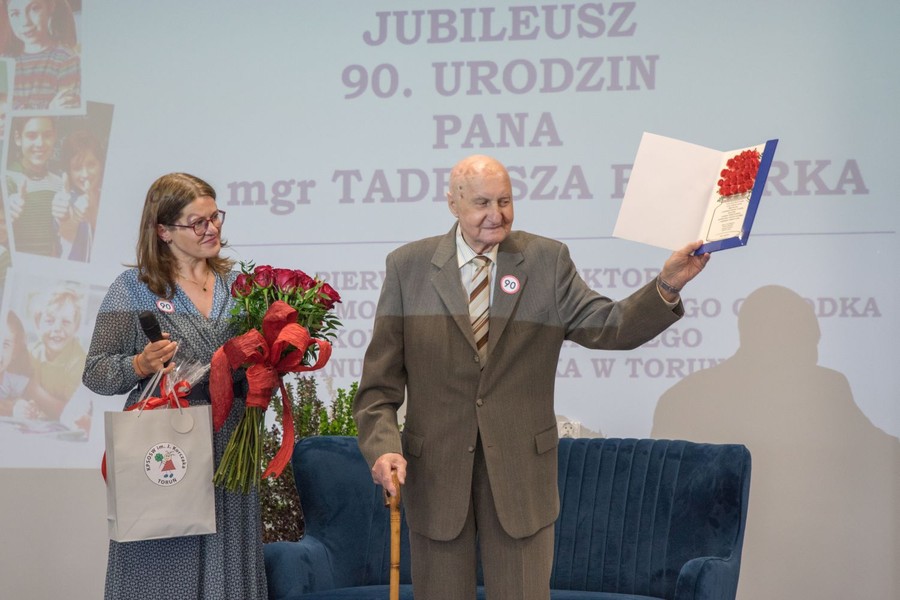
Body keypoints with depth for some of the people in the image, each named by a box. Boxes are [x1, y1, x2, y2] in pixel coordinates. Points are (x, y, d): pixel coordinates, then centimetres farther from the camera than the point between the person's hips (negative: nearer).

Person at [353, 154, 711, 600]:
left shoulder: (547, 260, 3)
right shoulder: (408, 266, 1)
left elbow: (606, 326, -7)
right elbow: (380, 376, -1)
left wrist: (667, 285, -23)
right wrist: (382, 445, -15)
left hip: (521, 467, 0)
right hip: (434, 471, 0)